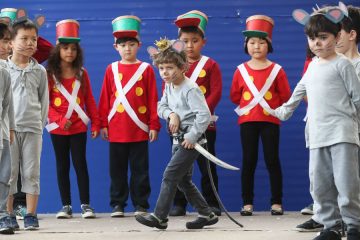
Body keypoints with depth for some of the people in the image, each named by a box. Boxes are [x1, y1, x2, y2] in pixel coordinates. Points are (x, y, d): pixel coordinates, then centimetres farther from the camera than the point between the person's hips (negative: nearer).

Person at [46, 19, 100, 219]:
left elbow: (89, 100, 7)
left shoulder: (81, 74, 5)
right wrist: (59, 120, -15)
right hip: (58, 128, -1)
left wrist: (95, 123, 1)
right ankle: (66, 205, 10)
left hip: (79, 127, 1)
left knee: (80, 164, -1)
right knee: (62, 166, 6)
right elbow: (45, 102, -5)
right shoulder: (50, 74, -2)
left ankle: (85, 204, 3)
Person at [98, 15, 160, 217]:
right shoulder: (112, 70, 6)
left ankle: (141, 204, 10)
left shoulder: (146, 69, 2)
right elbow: (105, 98, 7)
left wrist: (154, 125, -2)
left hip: (139, 130, -1)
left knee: (140, 169, 3)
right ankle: (117, 204, 14)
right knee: (117, 169, 6)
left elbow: (153, 99, 2)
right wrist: (103, 124, 3)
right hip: (116, 130, 1)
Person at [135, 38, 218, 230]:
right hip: (178, 139, 9)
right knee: (183, 181, 13)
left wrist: (191, 137, -23)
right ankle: (206, 214, 22)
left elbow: (204, 115, -24)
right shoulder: (169, 87, 9)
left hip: (191, 140, -9)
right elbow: (161, 106, 13)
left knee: (170, 176, -11)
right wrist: (171, 114, -9)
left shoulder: (190, 89, -18)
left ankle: (159, 217, -7)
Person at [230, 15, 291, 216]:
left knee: (272, 160, 0)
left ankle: (277, 202, 5)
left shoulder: (276, 70, -1)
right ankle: (248, 202, 8)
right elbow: (235, 96, 8)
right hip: (247, 120, 1)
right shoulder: (241, 70, 3)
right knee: (249, 161, 4)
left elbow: (285, 95, 1)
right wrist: (247, 104, 3)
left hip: (270, 120, -1)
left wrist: (273, 107, -2)